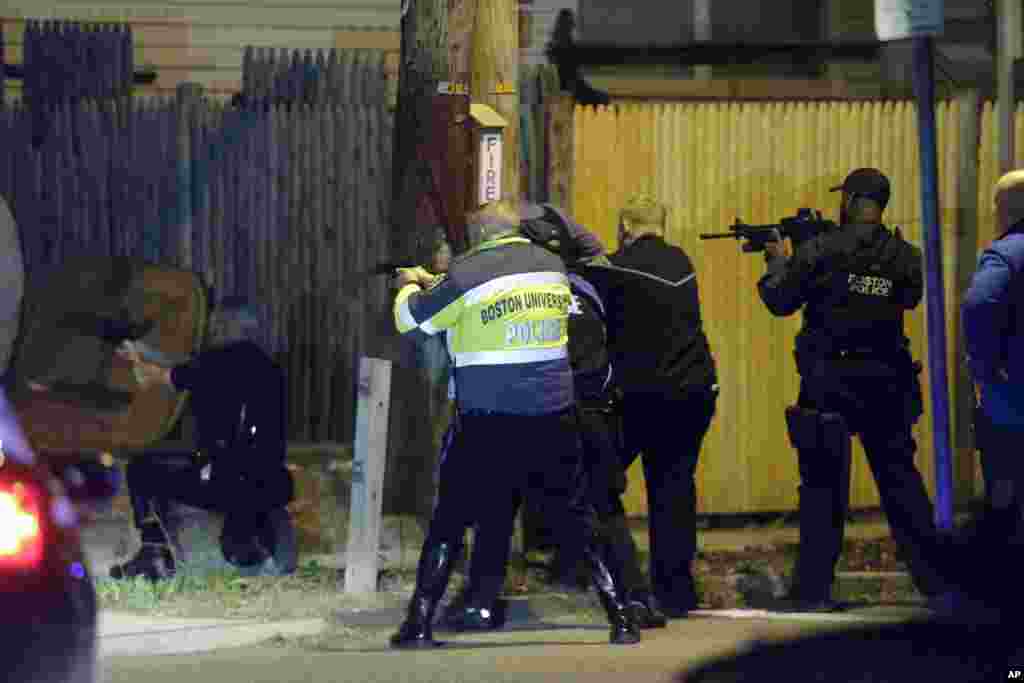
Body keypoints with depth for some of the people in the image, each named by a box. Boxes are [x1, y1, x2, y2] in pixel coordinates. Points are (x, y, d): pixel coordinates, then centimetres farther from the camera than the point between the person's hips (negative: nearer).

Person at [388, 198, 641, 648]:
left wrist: (409, 286, 23)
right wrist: (435, 284, 28)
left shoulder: (469, 273, -10)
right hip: (551, 420, 4)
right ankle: (621, 617, 7)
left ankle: (419, 624, 3)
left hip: (488, 424, -4)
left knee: (449, 522, 7)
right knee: (578, 518, 12)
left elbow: (411, 320, 1)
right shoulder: (552, 267, 7)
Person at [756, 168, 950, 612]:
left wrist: (778, 261, 16)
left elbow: (779, 301, -4)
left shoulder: (819, 251, -10)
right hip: (887, 381, 3)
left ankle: (813, 588, -1)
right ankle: (933, 578, 15)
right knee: (900, 477, 12)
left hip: (830, 381, -3)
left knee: (823, 482, 1)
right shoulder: (904, 256, 0)